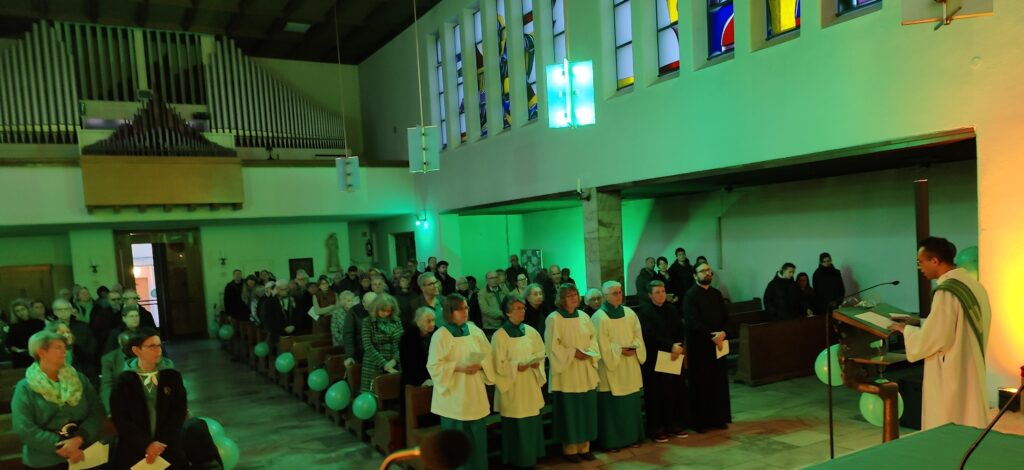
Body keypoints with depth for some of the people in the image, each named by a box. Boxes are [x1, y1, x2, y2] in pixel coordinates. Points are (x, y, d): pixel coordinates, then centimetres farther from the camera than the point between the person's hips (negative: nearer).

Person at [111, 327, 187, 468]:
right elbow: (120, 418, -8)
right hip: (133, 450, -1)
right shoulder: (123, 380, -4)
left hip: (169, 448, 1)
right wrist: (146, 445, -15)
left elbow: (179, 411, -4)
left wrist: (161, 444, -12)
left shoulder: (172, 375, -2)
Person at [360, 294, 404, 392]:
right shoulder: (368, 322, -1)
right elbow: (368, 346, -8)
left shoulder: (396, 322, 8)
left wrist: (395, 359, -12)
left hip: (394, 366, 2)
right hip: (375, 368, -2)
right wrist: (384, 364, -14)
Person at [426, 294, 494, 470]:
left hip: (474, 393, 4)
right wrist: (458, 367, -22)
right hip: (453, 395, -4)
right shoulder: (440, 335, -9)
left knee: (477, 435, 9)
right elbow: (434, 366, -12)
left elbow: (488, 356, 8)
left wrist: (479, 365, -12)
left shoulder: (475, 330, 6)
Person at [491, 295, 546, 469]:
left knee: (532, 422, 11)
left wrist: (536, 363, -9)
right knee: (516, 424, 1)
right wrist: (517, 366, -23)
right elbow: (498, 364, -12)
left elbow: (541, 353, 10)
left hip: (530, 384, 5)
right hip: (512, 386, -5)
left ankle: (531, 455, 24)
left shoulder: (530, 331, 4)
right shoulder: (500, 335, -12)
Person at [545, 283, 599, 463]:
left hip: (586, 371, 6)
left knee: (586, 409, 9)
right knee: (569, 411, 0)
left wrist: (590, 353, -8)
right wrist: (573, 353, -18)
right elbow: (553, 345, -12)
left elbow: (593, 337, 10)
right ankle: (569, 449, 13)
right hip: (566, 373, -5)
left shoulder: (584, 316, 8)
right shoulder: (553, 318, -9)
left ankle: (584, 447, 21)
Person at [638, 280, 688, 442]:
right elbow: (650, 337, -17)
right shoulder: (645, 312, -9)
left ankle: (675, 425, 21)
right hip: (655, 360, -6)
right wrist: (671, 347, -20)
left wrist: (679, 347, -12)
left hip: (675, 358, 6)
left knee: (677, 392, 8)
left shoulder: (672, 309, 9)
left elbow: (681, 331, 6)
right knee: (657, 395, 0)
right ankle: (657, 429, 9)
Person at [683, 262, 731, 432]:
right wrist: (712, 336, -20)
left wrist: (722, 333, -10)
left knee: (719, 382, 9)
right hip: (699, 345, -6)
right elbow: (692, 321, -17)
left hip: (718, 344, 6)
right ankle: (699, 421, 9)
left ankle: (718, 418, 20)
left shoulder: (716, 294, 11)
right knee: (701, 384, 1)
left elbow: (726, 317, 9)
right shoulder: (690, 295, -9)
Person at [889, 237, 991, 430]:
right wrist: (922, 323, 14)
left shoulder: (946, 292, -21)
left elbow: (931, 339, -22)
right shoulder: (972, 284, 7)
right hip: (969, 372, 9)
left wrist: (906, 329, -5)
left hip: (950, 377, -9)